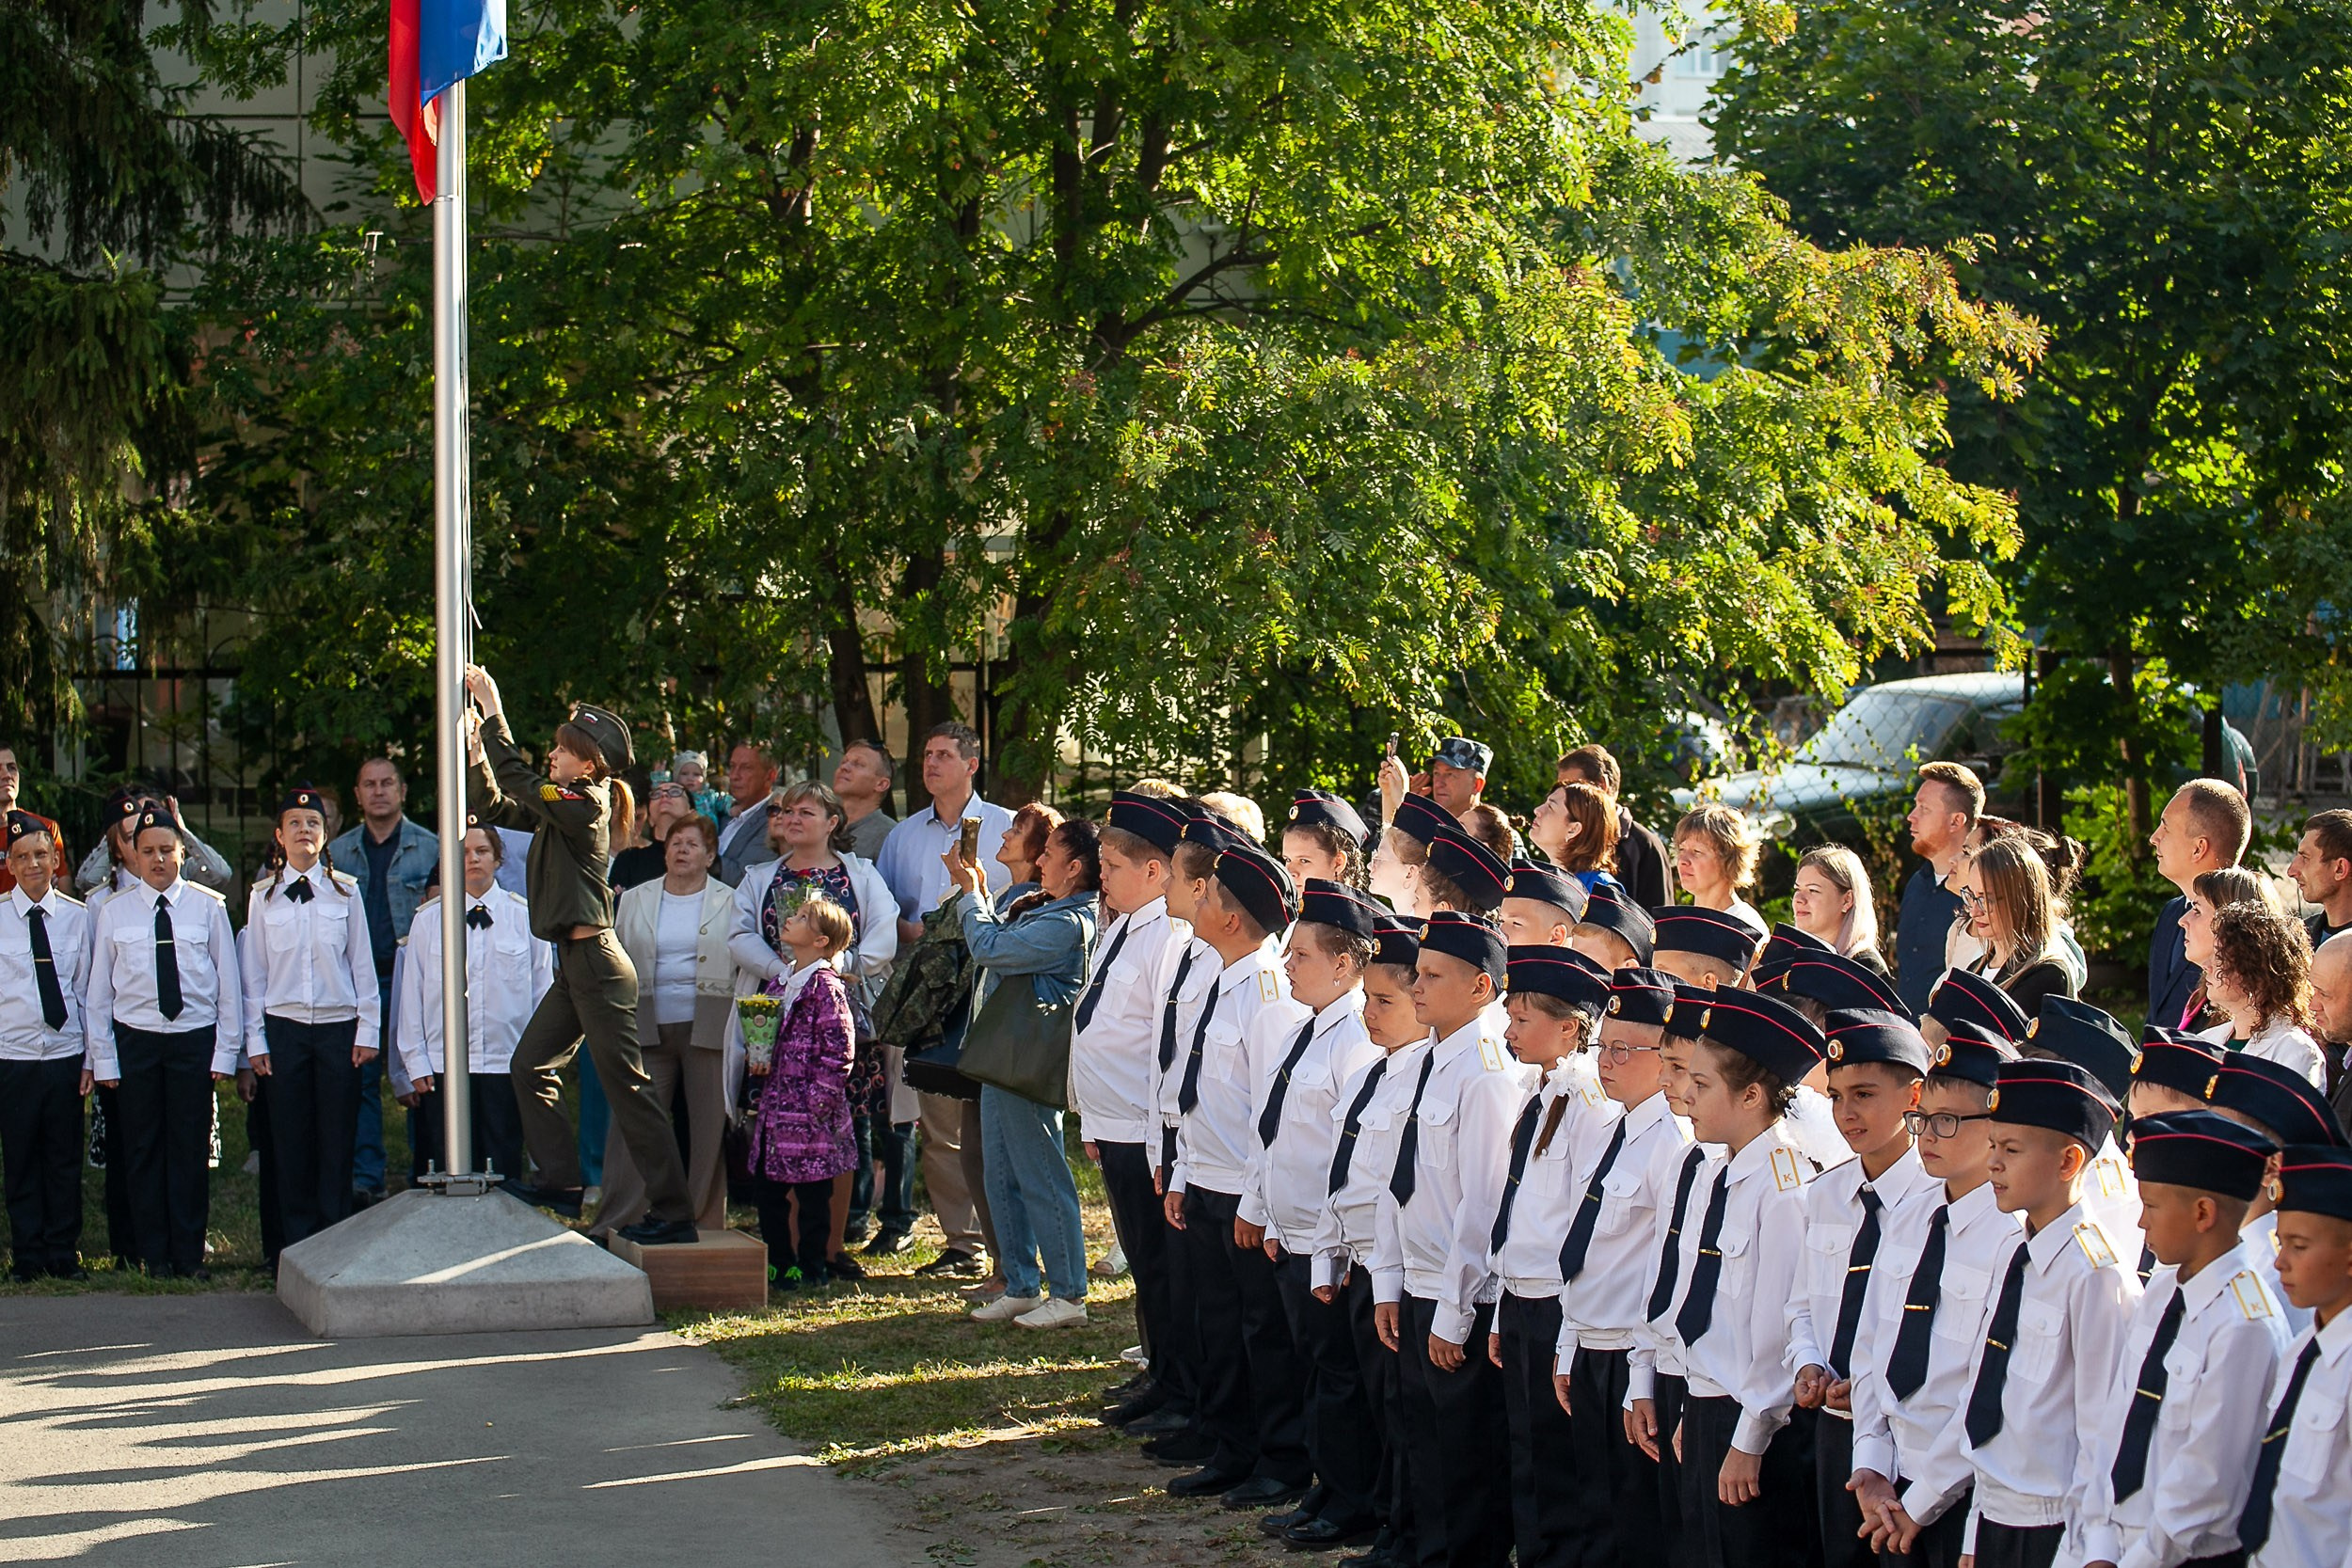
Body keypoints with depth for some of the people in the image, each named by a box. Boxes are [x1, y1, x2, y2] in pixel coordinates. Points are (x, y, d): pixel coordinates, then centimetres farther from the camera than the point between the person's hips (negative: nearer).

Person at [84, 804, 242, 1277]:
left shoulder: (208, 907, 1)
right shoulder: (115, 912, 4)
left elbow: (228, 982, 3)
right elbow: (99, 990, 6)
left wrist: (226, 1051, -1)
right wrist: (103, 1058, 2)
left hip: (195, 1038, -1)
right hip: (134, 1039, 1)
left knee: (191, 1149, 1)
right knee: (142, 1150, 4)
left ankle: (189, 1255, 9)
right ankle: (152, 1254, 13)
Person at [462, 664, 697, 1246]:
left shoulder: (586, 804, -12)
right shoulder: (562, 809, 14)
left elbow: (517, 781, -18)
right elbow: (494, 805, 21)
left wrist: (493, 711, -12)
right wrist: (477, 751, 10)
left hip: (597, 962, -10)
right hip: (575, 963, 10)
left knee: (626, 1085, -8)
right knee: (530, 1065, 12)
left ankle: (673, 1212, -6)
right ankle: (561, 1182, 15)